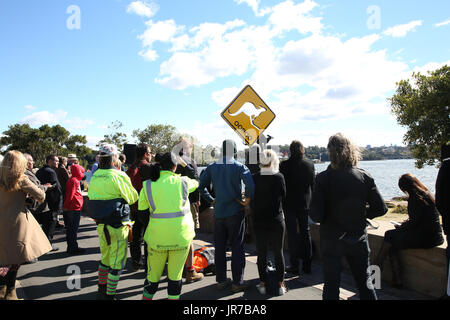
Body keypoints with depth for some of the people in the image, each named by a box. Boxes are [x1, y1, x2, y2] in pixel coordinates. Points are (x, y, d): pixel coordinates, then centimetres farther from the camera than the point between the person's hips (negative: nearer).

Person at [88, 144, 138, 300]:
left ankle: (101, 290, 35)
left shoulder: (94, 178, 3)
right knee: (117, 262, 5)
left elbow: (92, 199, 10)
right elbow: (133, 198, -6)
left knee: (105, 257, 23)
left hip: (101, 225, 7)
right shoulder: (119, 176, -16)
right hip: (118, 226, -7)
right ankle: (109, 295, 12)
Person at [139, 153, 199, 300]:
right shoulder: (182, 182, -5)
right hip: (181, 235, -1)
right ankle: (173, 296, 22)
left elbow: (141, 207, 1)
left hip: (158, 235, 1)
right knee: (176, 272, 12)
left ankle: (147, 296, 28)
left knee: (154, 271, 17)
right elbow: (195, 183, 16)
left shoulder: (148, 185, -4)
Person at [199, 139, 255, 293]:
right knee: (237, 247, 6)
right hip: (235, 212, -3)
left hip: (218, 212, 4)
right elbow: (250, 184, -24)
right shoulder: (239, 167, -9)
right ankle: (237, 282, 11)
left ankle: (221, 280, 22)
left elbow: (201, 186, 3)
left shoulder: (212, 167, 3)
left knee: (219, 247, 13)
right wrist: (247, 199, -11)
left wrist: (211, 200, 9)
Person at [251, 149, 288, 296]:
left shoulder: (255, 177, -7)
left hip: (258, 221, 1)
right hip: (276, 220, -1)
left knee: (261, 253, 12)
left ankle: (263, 284, 20)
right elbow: (284, 197, 0)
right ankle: (281, 285, 19)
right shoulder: (279, 177, -10)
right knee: (278, 253, 11)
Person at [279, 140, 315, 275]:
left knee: (292, 234, 5)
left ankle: (295, 265, 10)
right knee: (305, 232, 14)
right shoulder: (310, 164, -2)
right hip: (305, 203, 3)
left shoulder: (284, 165, -12)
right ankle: (307, 265, 20)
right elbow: (313, 183, 3)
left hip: (290, 204, -3)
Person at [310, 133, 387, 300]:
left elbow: (316, 215, -18)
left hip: (331, 240, -2)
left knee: (331, 285, 13)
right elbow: (381, 208, -3)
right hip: (358, 238, 3)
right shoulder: (365, 177, -7)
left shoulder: (323, 178, -17)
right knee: (365, 283, 20)